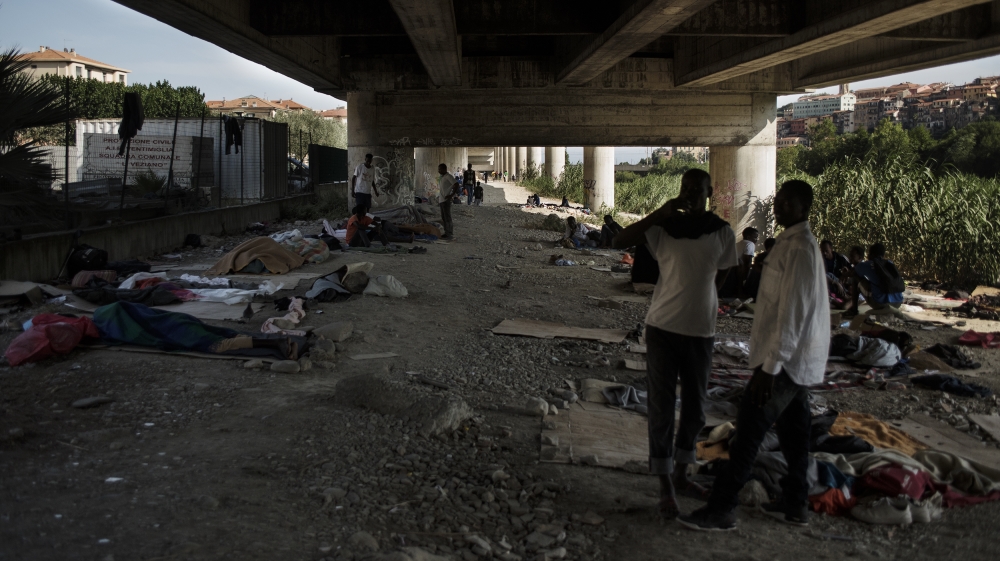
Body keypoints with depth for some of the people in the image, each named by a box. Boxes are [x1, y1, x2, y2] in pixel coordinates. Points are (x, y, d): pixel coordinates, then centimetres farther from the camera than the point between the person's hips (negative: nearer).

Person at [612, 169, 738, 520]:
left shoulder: (723, 233, -1)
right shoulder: (664, 227, -5)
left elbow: (720, 278, 11)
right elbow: (619, 241, -14)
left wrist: (695, 303, 8)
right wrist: (659, 214, -20)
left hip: (701, 330, 3)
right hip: (662, 328, -2)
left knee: (695, 407, 13)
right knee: (661, 406, 0)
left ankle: (680, 474, 31)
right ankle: (666, 487, 7)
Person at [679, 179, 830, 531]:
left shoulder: (799, 249, -19)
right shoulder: (794, 242, 12)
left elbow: (793, 314, -24)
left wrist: (769, 366, -23)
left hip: (786, 360, -10)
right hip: (797, 360, 10)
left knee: (749, 432, -6)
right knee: (793, 431, 16)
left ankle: (721, 510, 0)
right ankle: (794, 505, 27)